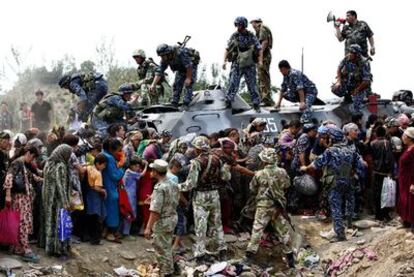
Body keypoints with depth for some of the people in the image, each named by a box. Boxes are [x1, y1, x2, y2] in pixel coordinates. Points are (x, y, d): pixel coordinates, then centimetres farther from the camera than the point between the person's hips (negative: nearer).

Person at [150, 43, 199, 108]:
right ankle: (174, 105, 4)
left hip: (192, 66, -7)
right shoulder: (165, 59, -17)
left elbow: (189, 65, -34)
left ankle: (185, 105, -20)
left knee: (188, 85, -18)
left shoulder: (180, 53, -39)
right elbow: (159, 71, -16)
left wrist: (188, 78, -33)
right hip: (181, 69, 7)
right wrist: (153, 84, -25)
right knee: (176, 85, -1)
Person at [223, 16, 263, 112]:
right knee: (233, 84, -9)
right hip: (237, 65, 0)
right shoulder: (234, 36, 2)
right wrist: (224, 61, -4)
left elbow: (259, 49, 0)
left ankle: (256, 104, 10)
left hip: (250, 65, 0)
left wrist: (260, 61, -14)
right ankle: (228, 102, -4)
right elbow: (227, 49, 6)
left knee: (252, 85, 3)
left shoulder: (252, 36, 1)